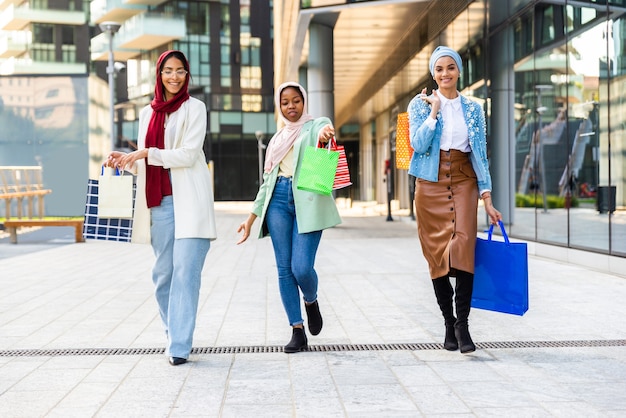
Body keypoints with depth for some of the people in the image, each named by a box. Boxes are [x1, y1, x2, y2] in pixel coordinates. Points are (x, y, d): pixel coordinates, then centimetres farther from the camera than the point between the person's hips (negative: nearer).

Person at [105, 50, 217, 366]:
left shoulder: (194, 108, 1)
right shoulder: (148, 113, 16)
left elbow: (189, 155, -9)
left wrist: (147, 153, -14)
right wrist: (126, 160, 2)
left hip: (189, 200, -5)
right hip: (160, 201, 5)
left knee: (185, 271, -10)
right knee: (163, 273, 5)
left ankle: (179, 345, -11)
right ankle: (173, 334, 19)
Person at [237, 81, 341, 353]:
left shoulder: (315, 125, 9)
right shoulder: (277, 139, 23)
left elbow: (325, 129, -18)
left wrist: (326, 131, -44)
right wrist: (252, 217, 18)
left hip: (307, 201, -5)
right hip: (279, 200, 5)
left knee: (302, 267, -14)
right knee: (285, 269, -2)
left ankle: (311, 301, 20)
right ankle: (297, 331, 4)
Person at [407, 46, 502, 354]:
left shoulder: (472, 110, 9)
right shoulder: (420, 104, 4)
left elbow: (480, 155, 8)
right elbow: (419, 144, -11)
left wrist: (487, 200, 2)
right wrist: (435, 109, -10)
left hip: (464, 183, 0)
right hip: (430, 184, 0)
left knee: (463, 248, -18)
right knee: (437, 255, 0)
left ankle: (462, 323, -14)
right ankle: (449, 324, 12)